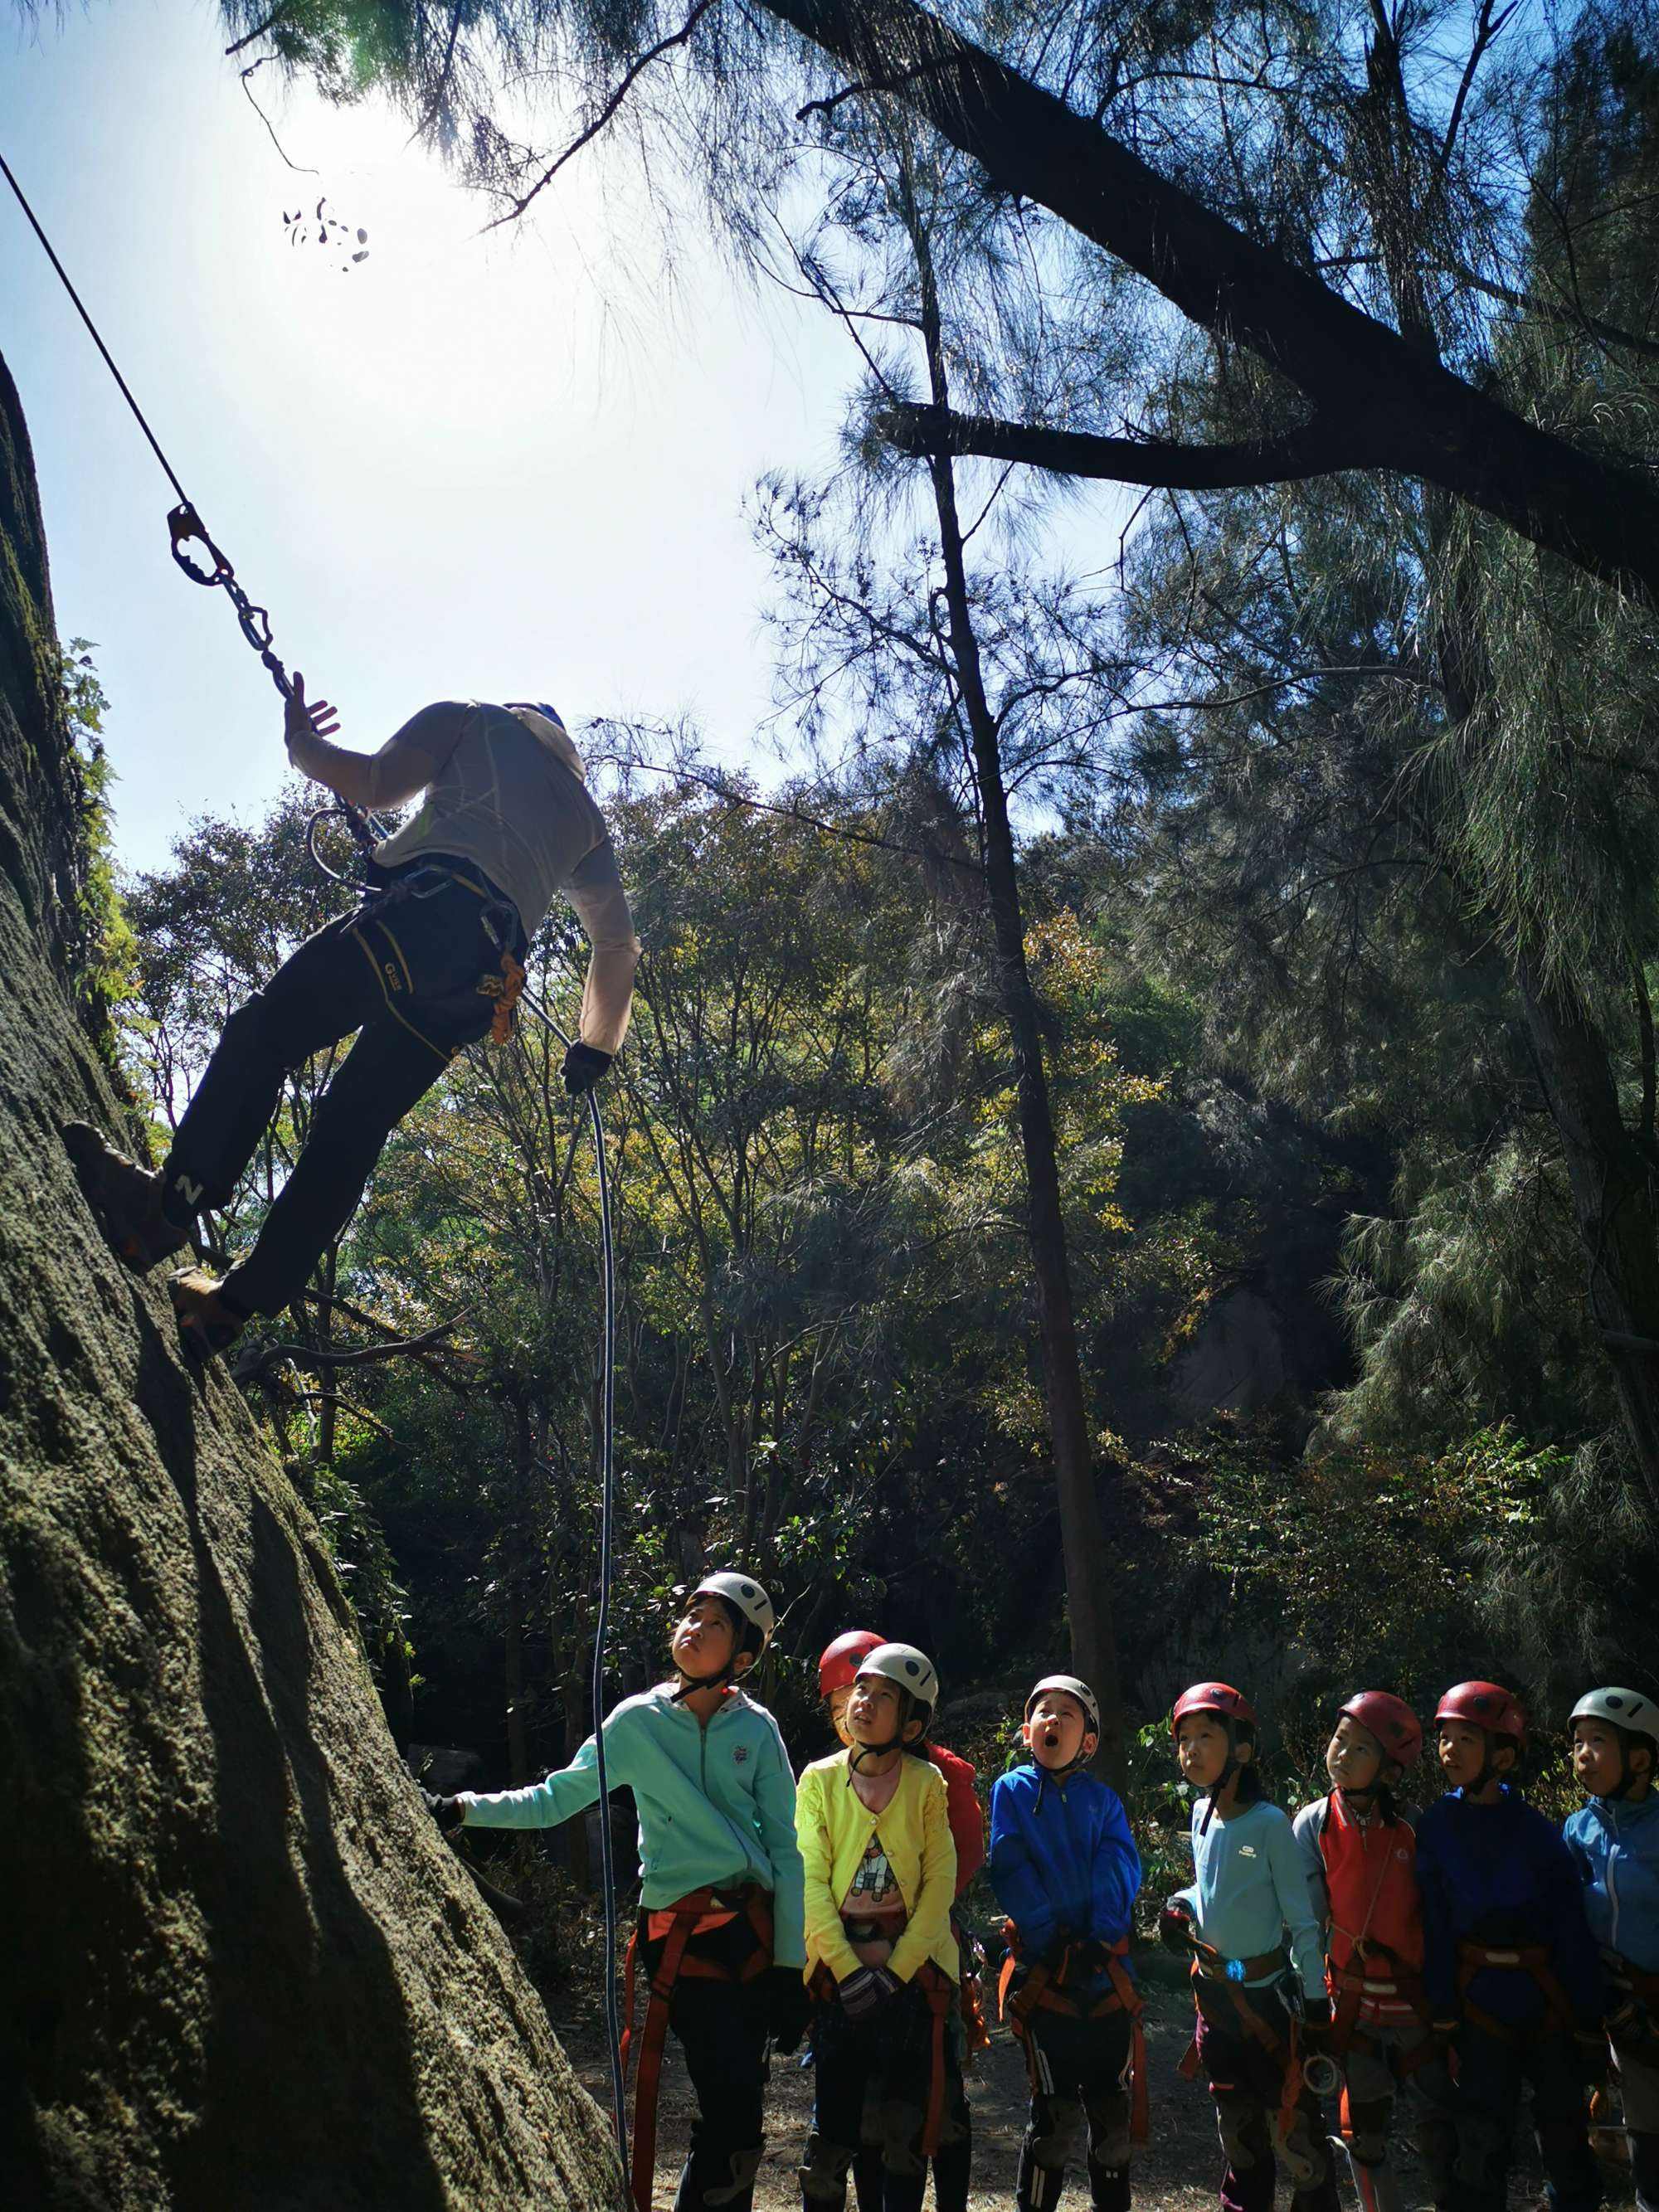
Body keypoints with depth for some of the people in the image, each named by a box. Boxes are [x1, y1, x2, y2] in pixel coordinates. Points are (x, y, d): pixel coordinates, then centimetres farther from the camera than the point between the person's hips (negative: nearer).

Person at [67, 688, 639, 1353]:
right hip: (489, 975, 5)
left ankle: (164, 1206, -16)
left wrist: (302, 747, 28)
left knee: (262, 1033, -2)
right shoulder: (585, 817, 36)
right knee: (352, 1127, 7)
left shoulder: (472, 720, 25)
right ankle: (237, 1302, 5)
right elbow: (620, 946, 32)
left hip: (427, 903, -5)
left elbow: (377, 783, 9)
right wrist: (594, 1050, 39)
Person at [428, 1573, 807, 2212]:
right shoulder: (637, 1721, 1)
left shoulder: (757, 1727, 3)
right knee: (732, 2108, -12)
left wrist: (790, 1967, 2)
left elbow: (784, 1850, 4)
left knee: (736, 2106, 6)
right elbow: (555, 1799, 3)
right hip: (681, 1935, -2)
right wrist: (464, 1810, -10)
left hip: (754, 1927, 2)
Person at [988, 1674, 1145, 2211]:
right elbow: (1010, 1869, -6)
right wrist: (1051, 1938, -15)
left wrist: (1100, 1937, -16)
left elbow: (1122, 1868, -2)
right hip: (1043, 1971, -3)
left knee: (1111, 2107, 11)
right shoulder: (1011, 1790, 3)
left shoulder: (1102, 1799, 9)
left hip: (1105, 1968, 3)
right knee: (1057, 2111, -3)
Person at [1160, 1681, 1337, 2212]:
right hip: (1214, 1992, 6)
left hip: (1267, 1994, -6)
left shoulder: (1269, 1822, -16)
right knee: (1239, 2135, 18)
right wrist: (1183, 1906, -1)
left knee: (1294, 2127, -3)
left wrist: (1316, 2006, -14)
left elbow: (1301, 1919, -12)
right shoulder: (1201, 1813, 3)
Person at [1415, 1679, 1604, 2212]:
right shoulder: (1436, 1828, -3)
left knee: (1564, 2135, 11)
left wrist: (1589, 2028, -3)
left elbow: (1574, 1933, -3)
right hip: (1479, 2003, 0)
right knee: (1480, 2147, 2)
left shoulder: (1537, 1831, -4)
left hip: (1548, 2000, 0)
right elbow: (1434, 1931, -3)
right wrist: (1444, 2027, -6)